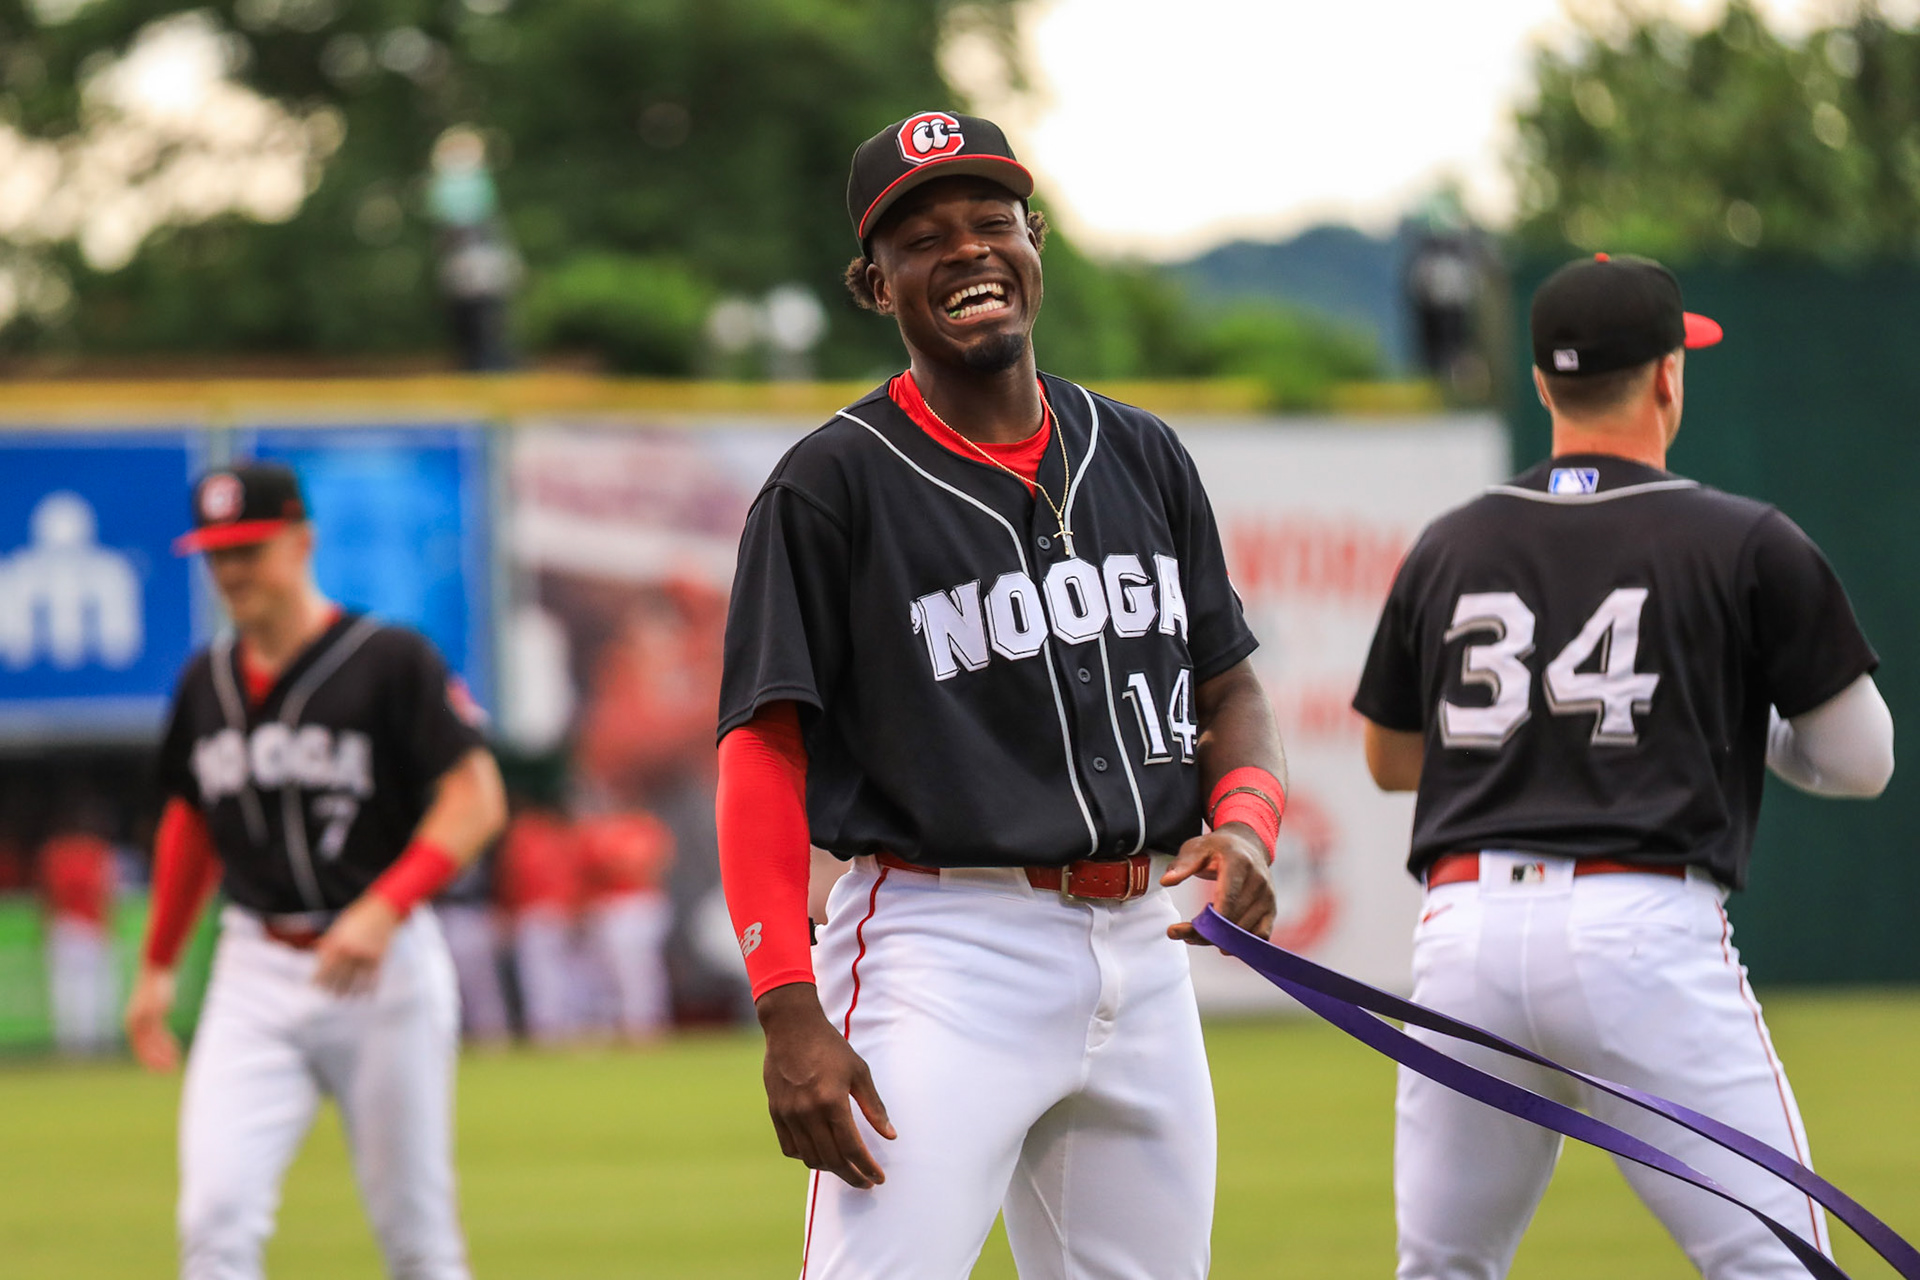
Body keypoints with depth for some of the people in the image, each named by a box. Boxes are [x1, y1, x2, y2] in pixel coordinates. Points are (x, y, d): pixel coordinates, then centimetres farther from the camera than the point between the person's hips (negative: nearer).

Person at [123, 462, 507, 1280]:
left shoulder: (390, 661, -7)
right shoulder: (206, 682, 10)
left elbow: (476, 800, -12)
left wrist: (383, 910, -23)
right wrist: (157, 964, 21)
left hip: (384, 968, -4)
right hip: (255, 975, 4)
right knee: (216, 1213, -13)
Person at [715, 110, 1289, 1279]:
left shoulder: (1143, 459, 13)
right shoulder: (833, 485, -4)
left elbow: (1230, 686, 19)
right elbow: (765, 752, -7)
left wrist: (1245, 822, -4)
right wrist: (790, 1015, -17)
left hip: (1143, 948, 6)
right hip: (945, 948, -6)